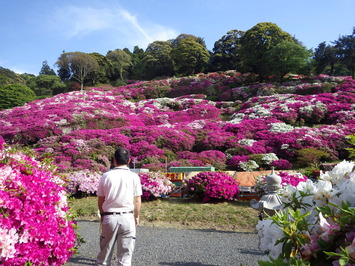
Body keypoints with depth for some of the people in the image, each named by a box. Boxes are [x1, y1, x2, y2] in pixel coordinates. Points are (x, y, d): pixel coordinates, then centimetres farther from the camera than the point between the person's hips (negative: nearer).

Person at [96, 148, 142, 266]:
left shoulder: (106, 176, -3)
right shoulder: (134, 176, -5)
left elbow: (100, 200, 3)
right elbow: (137, 201, -1)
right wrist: (137, 216, 13)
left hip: (109, 217, 1)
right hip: (127, 217, -1)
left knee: (105, 250, 16)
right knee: (125, 253, 10)